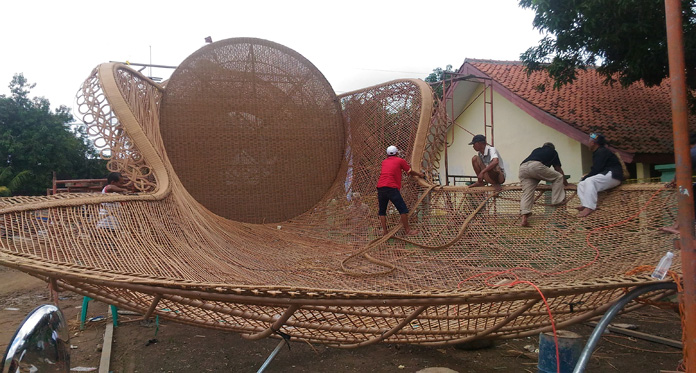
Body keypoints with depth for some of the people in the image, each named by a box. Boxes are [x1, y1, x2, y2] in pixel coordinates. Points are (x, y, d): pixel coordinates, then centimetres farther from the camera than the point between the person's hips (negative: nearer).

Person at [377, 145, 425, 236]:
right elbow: (410, 172, 18)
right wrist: (420, 174, 37)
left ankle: (385, 231, 12)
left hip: (380, 187, 5)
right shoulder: (400, 161, 9)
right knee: (403, 209, 2)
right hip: (392, 188, -5)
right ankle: (407, 230, 3)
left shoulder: (384, 162, 22)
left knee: (382, 211, 14)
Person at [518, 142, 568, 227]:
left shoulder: (536, 150, 40)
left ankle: (524, 218, -16)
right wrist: (565, 182, 48)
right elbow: (558, 169, 32)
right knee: (558, 177, 15)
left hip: (522, 168, 5)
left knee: (526, 193, 1)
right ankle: (556, 202, 9)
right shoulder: (552, 151, 29)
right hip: (536, 166, -5)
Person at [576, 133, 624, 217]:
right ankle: (585, 204, -25)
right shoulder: (597, 152, 20)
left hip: (612, 175, -10)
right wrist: (586, 177, 1)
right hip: (605, 175, 10)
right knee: (581, 184, -1)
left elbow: (596, 169, -19)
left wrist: (584, 178, -10)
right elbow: (596, 170, 17)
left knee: (590, 181, -33)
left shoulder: (602, 152, -10)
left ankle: (589, 207, -43)